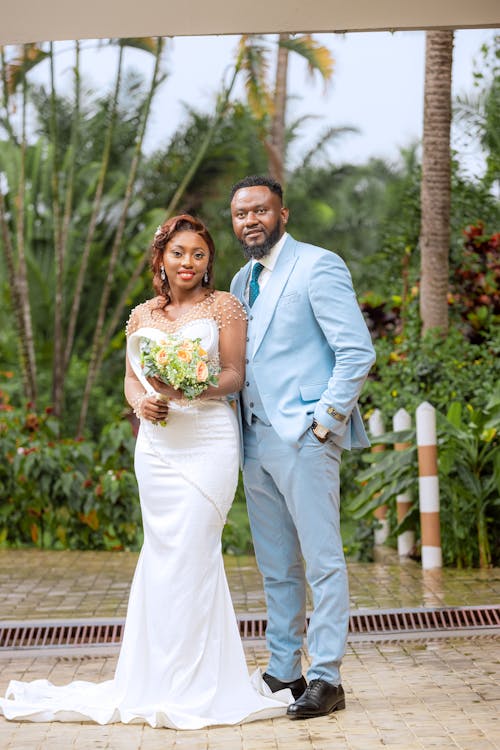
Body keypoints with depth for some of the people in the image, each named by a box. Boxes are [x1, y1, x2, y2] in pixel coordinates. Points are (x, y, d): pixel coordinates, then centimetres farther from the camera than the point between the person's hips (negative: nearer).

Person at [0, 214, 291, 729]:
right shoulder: (142, 315, 15)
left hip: (207, 440, -4)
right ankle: (163, 680, 12)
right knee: (164, 555, 5)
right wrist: (141, 401, -6)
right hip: (156, 443, 4)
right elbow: (131, 378, 17)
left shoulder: (223, 306, 4)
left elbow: (235, 375, -1)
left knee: (188, 555, -8)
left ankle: (190, 684, -1)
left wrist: (189, 390, -19)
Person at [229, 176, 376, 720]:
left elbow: (357, 352, -12)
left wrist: (324, 421, -14)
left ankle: (327, 679, 0)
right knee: (276, 568, 12)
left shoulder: (317, 267, -7)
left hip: (304, 436, -8)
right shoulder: (242, 281, 18)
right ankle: (283, 672, 20)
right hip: (255, 441, 8)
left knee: (322, 562, -3)